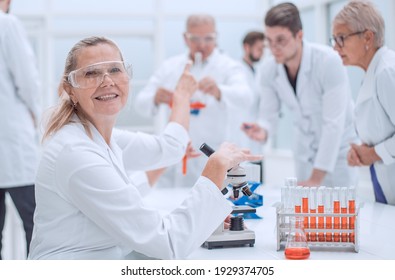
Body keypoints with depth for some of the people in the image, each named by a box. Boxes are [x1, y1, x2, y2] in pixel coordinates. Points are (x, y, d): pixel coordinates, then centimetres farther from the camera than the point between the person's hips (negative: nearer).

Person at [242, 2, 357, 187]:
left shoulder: (328, 61, -28)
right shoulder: (268, 71, -13)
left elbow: (334, 123, -29)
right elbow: (269, 116, -6)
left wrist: (316, 179, -30)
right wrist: (262, 131, -32)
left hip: (339, 147, -4)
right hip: (305, 150, 4)